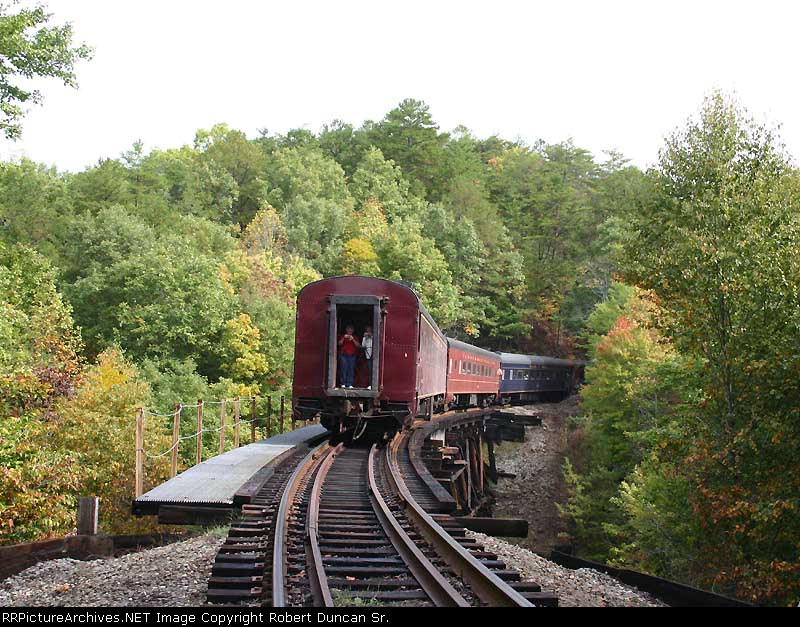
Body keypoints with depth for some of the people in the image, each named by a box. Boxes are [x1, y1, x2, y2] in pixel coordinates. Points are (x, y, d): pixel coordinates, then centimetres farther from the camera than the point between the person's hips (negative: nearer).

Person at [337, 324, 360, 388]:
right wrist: (343, 338, -16)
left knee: (351, 370, -6)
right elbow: (339, 343, -2)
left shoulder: (355, 338, 14)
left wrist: (353, 339, -13)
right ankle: (343, 384, -6)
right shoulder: (342, 336, 12)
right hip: (343, 355, -1)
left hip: (352, 356, 1)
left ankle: (350, 384, -5)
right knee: (343, 369, -9)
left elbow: (358, 345, 1)